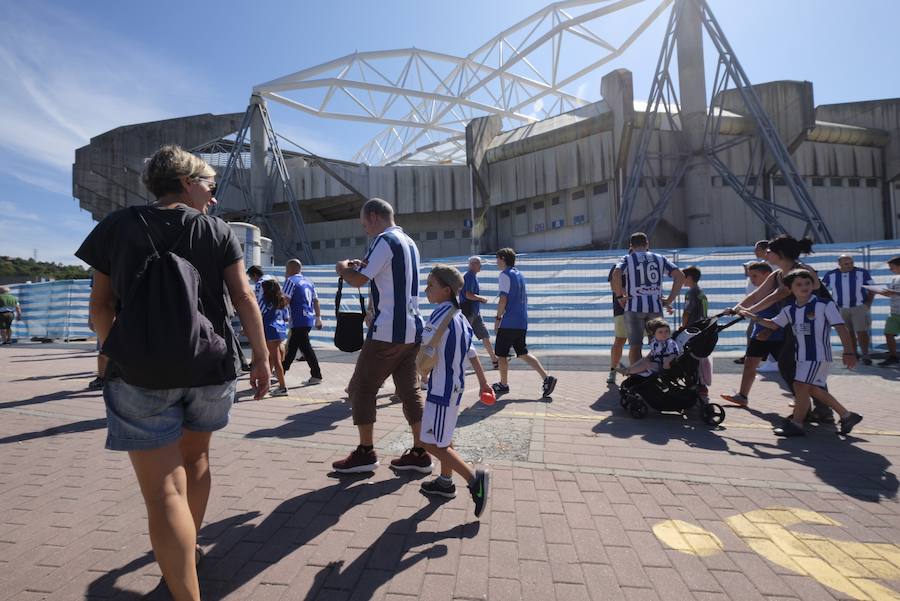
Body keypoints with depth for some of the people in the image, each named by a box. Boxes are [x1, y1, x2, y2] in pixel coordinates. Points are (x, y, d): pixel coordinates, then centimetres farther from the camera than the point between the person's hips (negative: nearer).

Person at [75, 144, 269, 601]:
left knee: (164, 491, 0)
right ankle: (187, 550, 45)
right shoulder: (215, 229, 2)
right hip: (210, 368, 2)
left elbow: (101, 305, 6)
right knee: (195, 457, 25)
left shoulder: (118, 225, 4)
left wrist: (116, 358, 19)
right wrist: (261, 358, 1)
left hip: (140, 372, -1)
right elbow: (243, 297, -5)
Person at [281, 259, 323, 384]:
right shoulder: (309, 282, 16)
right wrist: (318, 318, 22)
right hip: (309, 319, 8)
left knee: (305, 347, -2)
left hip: (299, 320, -8)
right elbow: (316, 301, 17)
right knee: (291, 346, 16)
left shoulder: (291, 280, -6)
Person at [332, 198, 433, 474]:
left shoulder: (385, 240, -10)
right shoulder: (408, 242, 18)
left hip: (388, 332, -9)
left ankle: (365, 453, 13)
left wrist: (342, 268, 6)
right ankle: (420, 453, 17)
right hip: (412, 330, 9)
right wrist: (362, 266, 19)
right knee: (409, 390, 12)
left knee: (361, 388, 5)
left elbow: (358, 280, -14)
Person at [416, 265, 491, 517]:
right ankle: (446, 482, 34)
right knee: (443, 437, 21)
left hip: (441, 388, -9)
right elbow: (471, 353, 16)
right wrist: (483, 382, 23)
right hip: (455, 386, 10)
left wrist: (422, 376, 0)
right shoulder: (459, 316, 9)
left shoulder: (440, 315, -18)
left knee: (432, 443, -1)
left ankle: (474, 479, -1)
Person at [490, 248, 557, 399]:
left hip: (508, 323, -8)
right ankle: (546, 378, 4)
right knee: (522, 353, 13)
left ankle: (503, 385, 18)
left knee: (501, 354, 7)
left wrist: (498, 318, -9)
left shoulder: (504, 275, -10)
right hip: (522, 322, 8)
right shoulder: (520, 275, 16)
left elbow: (503, 299, -17)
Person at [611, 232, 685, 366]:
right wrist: (669, 300, 4)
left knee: (635, 346, 1)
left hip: (634, 307, -2)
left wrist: (619, 296, -6)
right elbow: (680, 276, 5)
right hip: (655, 307, 2)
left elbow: (616, 275, -16)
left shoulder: (627, 259, 6)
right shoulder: (660, 258, 15)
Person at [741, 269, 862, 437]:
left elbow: (841, 328, -12)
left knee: (800, 385, -11)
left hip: (819, 355, -7)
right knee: (813, 389, 16)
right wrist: (754, 317, 2)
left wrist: (848, 352, -16)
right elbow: (774, 324, 15)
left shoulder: (825, 304, -11)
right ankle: (846, 415, 34)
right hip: (802, 356, 7)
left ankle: (796, 423, 0)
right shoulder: (789, 309, 5)